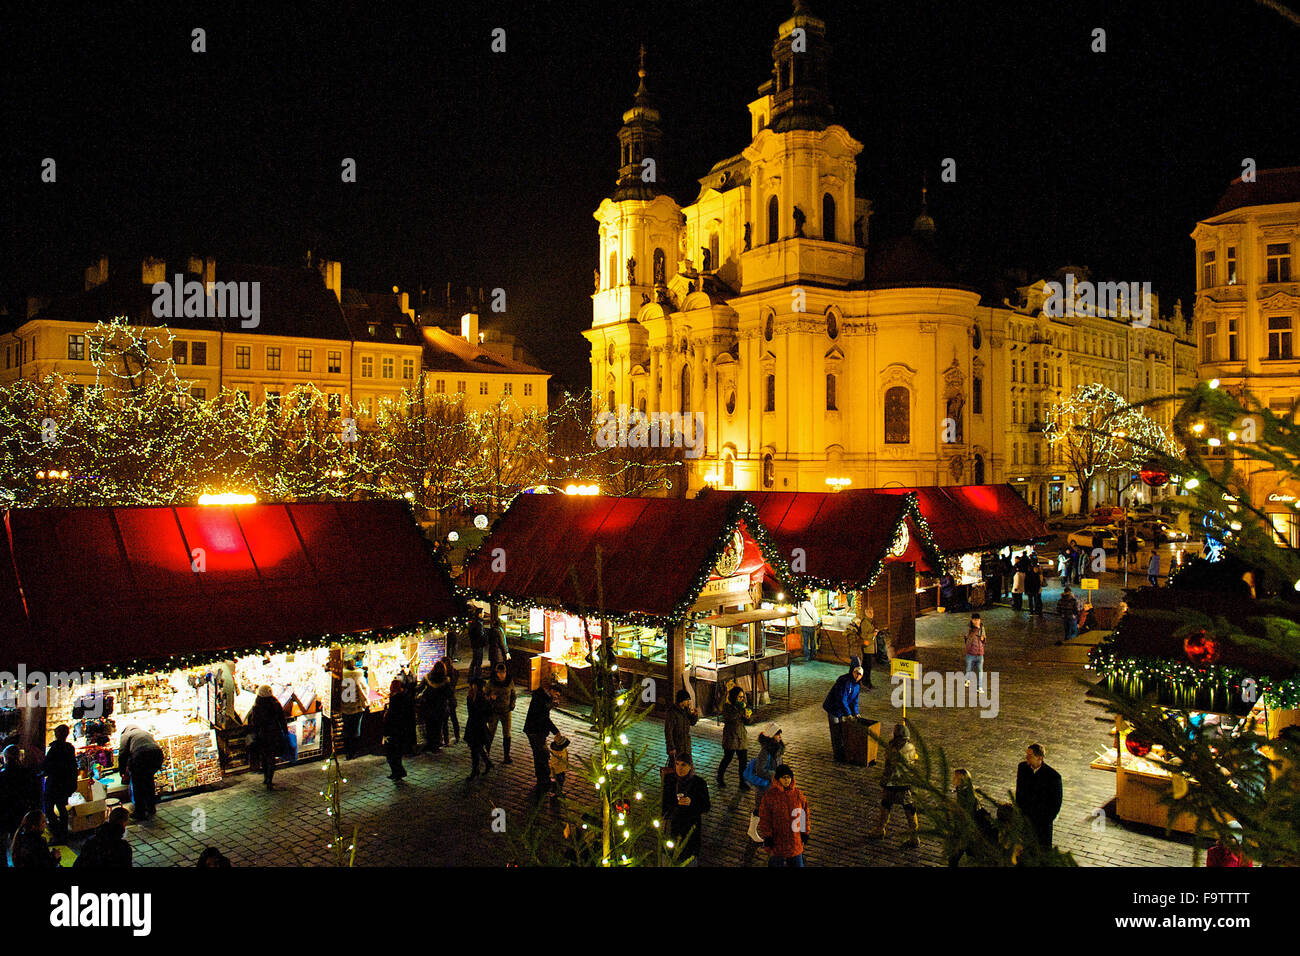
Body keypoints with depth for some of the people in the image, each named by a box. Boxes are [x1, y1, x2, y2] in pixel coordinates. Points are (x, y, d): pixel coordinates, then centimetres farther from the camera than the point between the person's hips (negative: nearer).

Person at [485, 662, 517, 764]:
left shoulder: (510, 682, -5)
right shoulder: (491, 682, -10)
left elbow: (513, 695, 9)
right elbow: (486, 695, -1)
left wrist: (512, 705, -4)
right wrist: (490, 697, -22)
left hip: (506, 711, 1)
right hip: (494, 711, -1)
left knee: (507, 735, 4)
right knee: (491, 734, 7)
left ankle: (507, 756, 14)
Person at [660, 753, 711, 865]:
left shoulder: (699, 783, -7)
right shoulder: (670, 782, 2)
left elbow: (706, 807, -4)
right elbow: (664, 805, 13)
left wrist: (691, 802, -19)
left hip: (692, 826, -2)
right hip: (673, 824, 2)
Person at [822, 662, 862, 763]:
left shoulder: (856, 686, 3)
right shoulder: (844, 681, -27)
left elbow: (854, 701, 13)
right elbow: (842, 699, -27)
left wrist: (855, 713, 2)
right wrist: (848, 714, -24)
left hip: (842, 711, 9)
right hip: (833, 709, -9)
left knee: (842, 732, 16)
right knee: (836, 734, -3)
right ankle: (838, 756, 6)